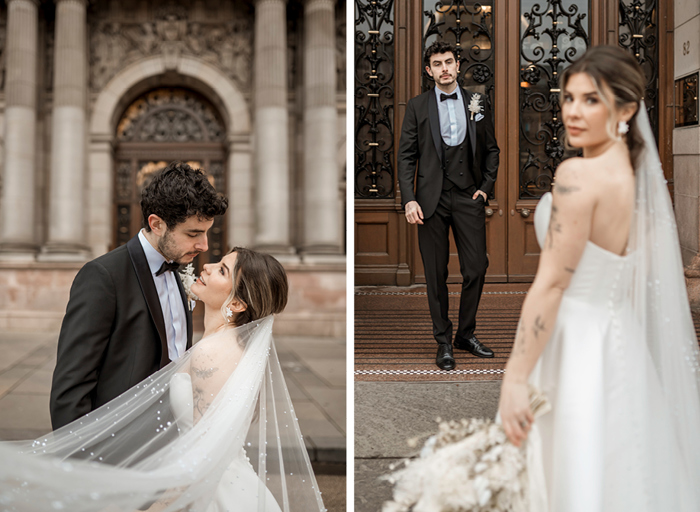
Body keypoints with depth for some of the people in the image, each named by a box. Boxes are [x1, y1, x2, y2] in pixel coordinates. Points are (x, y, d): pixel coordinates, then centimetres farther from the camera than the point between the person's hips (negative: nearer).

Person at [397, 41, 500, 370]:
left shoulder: (477, 103, 9)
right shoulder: (417, 107, 4)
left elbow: (492, 149, 16)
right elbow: (405, 156, 1)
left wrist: (486, 187, 5)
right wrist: (409, 199, -8)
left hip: (468, 196, 2)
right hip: (432, 198, -1)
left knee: (476, 268, 0)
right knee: (436, 275, 3)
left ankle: (466, 334, 19)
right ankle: (443, 342, 14)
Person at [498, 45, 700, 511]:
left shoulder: (579, 175, -20)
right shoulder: (634, 173, 6)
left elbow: (551, 284, -22)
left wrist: (515, 379, -19)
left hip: (577, 346, -9)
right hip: (620, 344, 9)